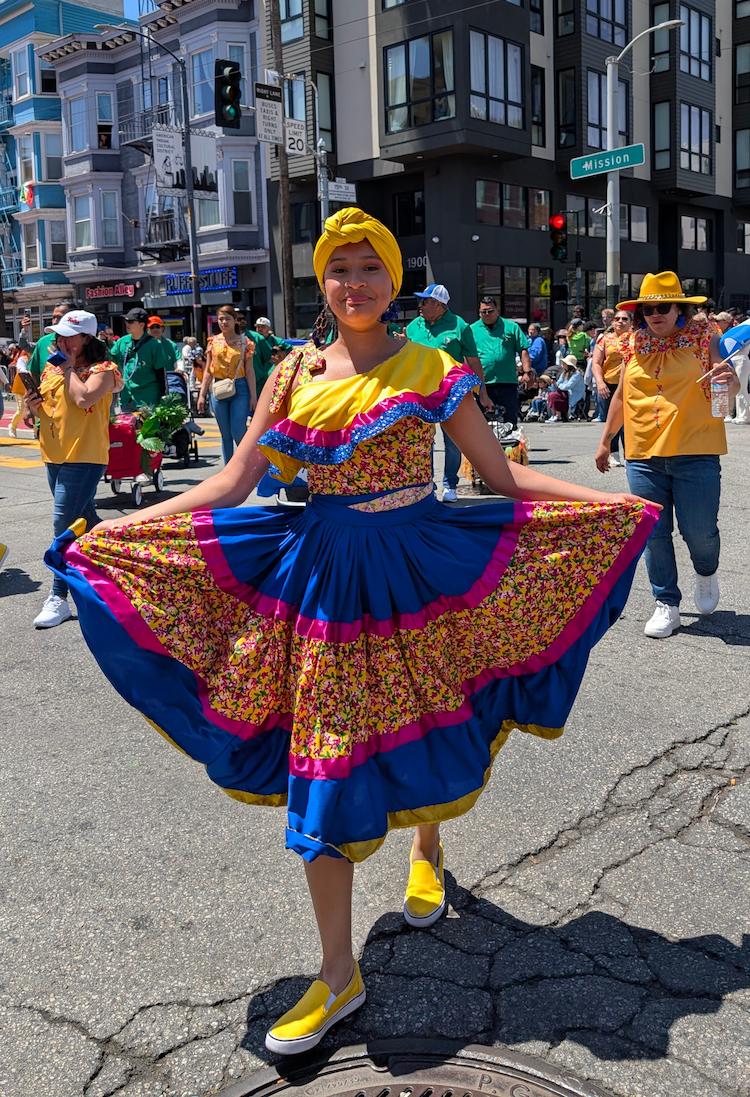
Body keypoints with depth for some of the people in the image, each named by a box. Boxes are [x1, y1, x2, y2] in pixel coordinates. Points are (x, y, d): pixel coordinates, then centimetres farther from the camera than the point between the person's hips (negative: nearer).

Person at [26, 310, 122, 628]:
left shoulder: (101, 369, -8)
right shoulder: (51, 368, 13)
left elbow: (83, 398, -26)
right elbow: (44, 407, 22)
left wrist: (69, 367, -13)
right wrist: (33, 405, -1)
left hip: (84, 456, -8)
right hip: (54, 455, 8)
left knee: (64, 523, -14)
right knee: (84, 519, 18)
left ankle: (58, 598, -12)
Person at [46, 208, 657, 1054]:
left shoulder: (432, 369, -1)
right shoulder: (294, 374, 3)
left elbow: (501, 474, 0)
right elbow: (233, 483, 1)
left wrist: (614, 502, -8)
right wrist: (112, 529, -6)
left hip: (418, 565, -1)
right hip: (320, 572, 1)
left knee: (425, 731, 13)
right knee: (323, 766, 1)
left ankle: (427, 849, 51)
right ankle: (339, 973, 15)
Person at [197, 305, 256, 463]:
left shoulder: (244, 342, 1)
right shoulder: (214, 342, 8)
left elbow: (249, 371, 0)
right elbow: (208, 371, 10)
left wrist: (253, 395, -6)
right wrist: (202, 395, 5)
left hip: (240, 389, -3)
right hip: (218, 389, 3)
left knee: (238, 432, -11)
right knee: (225, 434, 8)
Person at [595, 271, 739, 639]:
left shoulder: (702, 337, 1)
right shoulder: (634, 345, 8)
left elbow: (730, 386, 0)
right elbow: (621, 396, 18)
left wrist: (730, 379, -24)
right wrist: (605, 441, 20)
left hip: (695, 455, -3)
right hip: (644, 456, 3)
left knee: (699, 531, -1)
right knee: (653, 534, 5)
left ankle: (706, 572, 33)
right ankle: (666, 603, 19)